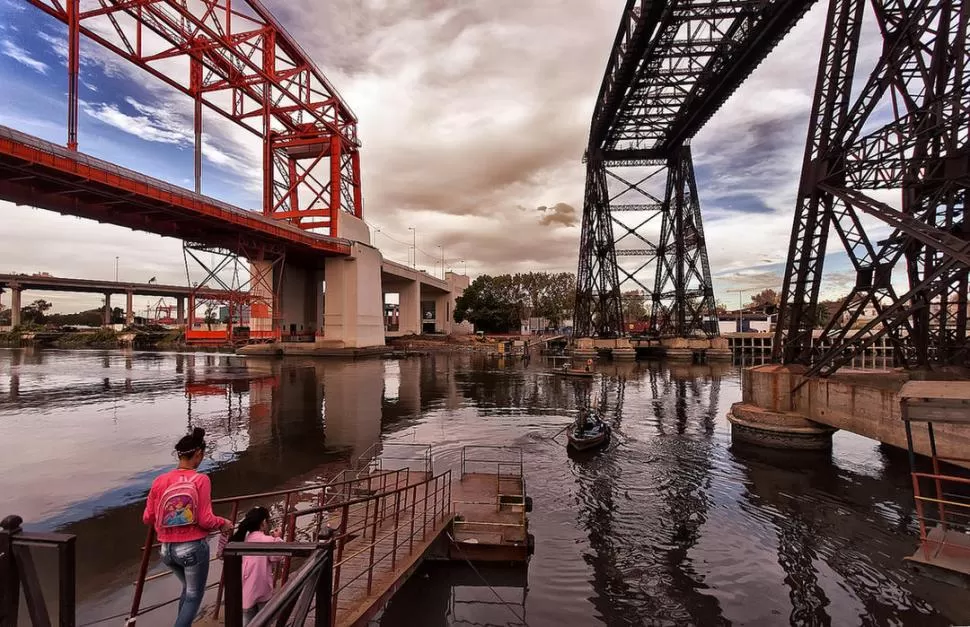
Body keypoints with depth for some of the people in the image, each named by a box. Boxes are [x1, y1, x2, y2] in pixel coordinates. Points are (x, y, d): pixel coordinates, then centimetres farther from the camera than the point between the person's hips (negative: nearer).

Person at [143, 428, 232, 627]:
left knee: (188, 588, 29)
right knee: (195, 595, 16)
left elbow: (147, 518, 4)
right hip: (193, 547, -5)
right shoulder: (200, 480, -16)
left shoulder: (159, 481, -3)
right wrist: (223, 523, 3)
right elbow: (205, 520, -16)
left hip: (167, 549, 5)